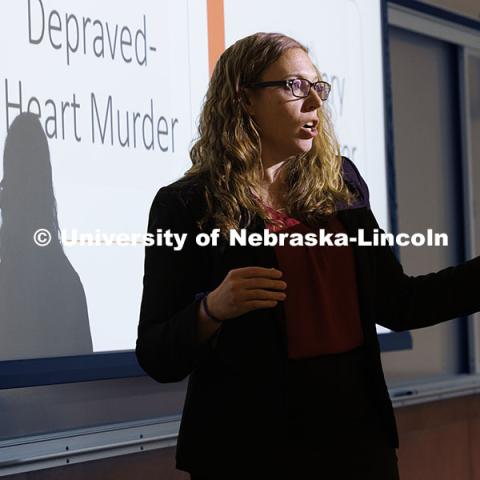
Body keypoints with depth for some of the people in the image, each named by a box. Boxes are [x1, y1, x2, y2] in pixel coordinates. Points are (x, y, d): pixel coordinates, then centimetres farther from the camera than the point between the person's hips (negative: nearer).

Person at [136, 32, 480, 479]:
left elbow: (396, 303, 12)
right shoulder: (186, 206, -6)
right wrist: (213, 310, -25)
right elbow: (156, 358, -7)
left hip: (355, 433, 4)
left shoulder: (339, 183, 6)